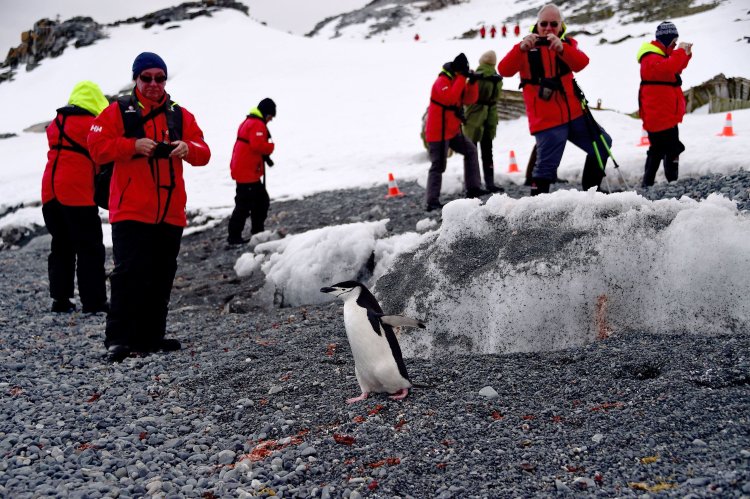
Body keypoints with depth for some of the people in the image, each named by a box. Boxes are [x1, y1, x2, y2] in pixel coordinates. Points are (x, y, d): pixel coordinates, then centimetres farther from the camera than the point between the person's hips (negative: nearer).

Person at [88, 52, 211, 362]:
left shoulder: (180, 115, 14)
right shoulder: (118, 111, 4)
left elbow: (203, 153, 9)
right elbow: (96, 146, -5)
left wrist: (188, 148, -13)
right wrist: (133, 145, -18)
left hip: (171, 213, 5)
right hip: (130, 211, -5)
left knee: (162, 277, 9)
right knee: (129, 274, -11)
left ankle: (151, 336, 19)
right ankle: (117, 339, -7)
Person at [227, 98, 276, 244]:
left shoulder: (249, 122, 19)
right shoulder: (258, 125, -15)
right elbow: (258, 145, -29)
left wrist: (264, 156, 9)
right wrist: (270, 147, -10)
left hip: (250, 172, 11)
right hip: (247, 173, -11)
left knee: (262, 200, 18)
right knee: (244, 205, -7)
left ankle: (257, 232, 26)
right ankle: (234, 236, -3)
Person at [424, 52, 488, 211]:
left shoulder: (457, 80, 12)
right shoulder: (442, 81, -16)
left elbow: (470, 99, 8)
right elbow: (450, 98, -34)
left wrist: (472, 82, -8)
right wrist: (462, 78, -28)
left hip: (453, 131, 10)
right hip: (438, 132, -9)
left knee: (470, 151, 15)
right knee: (438, 166, -10)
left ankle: (473, 189, 17)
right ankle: (432, 202, -8)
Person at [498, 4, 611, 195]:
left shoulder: (567, 44, 8)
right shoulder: (527, 47, -3)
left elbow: (581, 63, -15)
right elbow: (504, 70, -21)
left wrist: (561, 48, -36)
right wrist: (521, 48, -38)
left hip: (573, 114, 6)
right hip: (546, 120, -6)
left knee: (603, 144, 17)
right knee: (546, 166, -14)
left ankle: (591, 189, 32)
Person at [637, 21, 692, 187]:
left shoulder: (661, 55, 17)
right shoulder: (651, 58, -16)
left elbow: (677, 67, 25)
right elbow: (666, 68, -33)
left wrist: (686, 54, 8)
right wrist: (680, 52, -25)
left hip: (667, 114, 11)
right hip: (660, 115, -11)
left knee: (658, 150, 15)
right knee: (672, 149, -13)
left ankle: (647, 183, 22)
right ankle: (672, 182, -12)